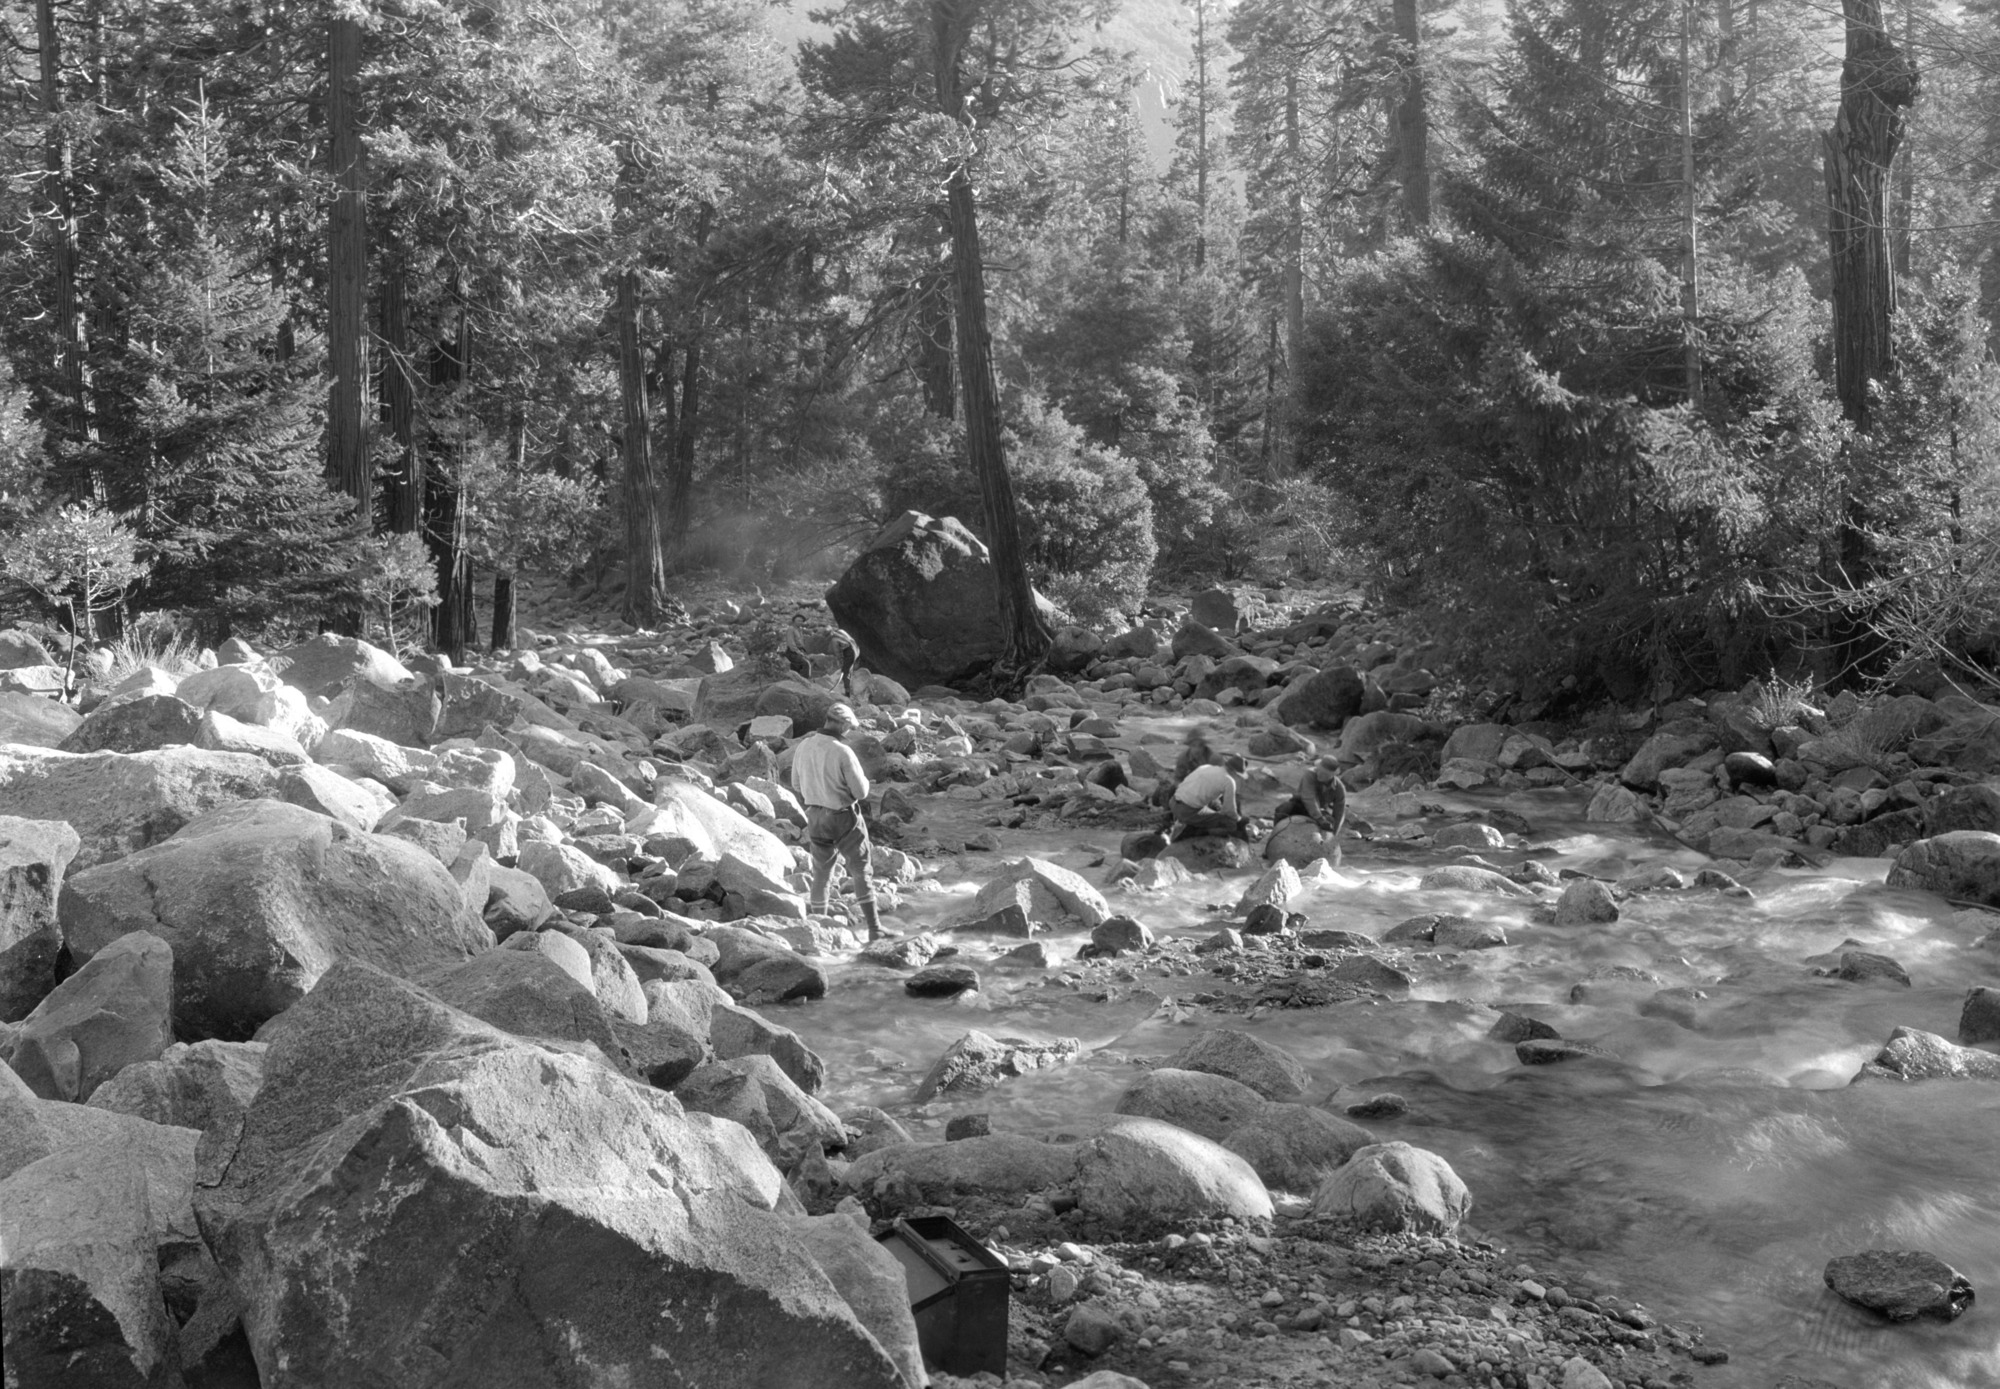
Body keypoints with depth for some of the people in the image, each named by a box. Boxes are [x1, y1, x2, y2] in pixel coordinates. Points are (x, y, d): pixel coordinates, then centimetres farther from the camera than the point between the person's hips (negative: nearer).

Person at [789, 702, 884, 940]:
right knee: (860, 871, 7)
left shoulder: (802, 748, -5)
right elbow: (861, 791, -17)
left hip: (816, 818, 5)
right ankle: (874, 927, 6)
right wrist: (862, 778, 4)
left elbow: (797, 785, 8)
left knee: (821, 872, 20)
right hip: (844, 818, -5)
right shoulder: (843, 753, -23)